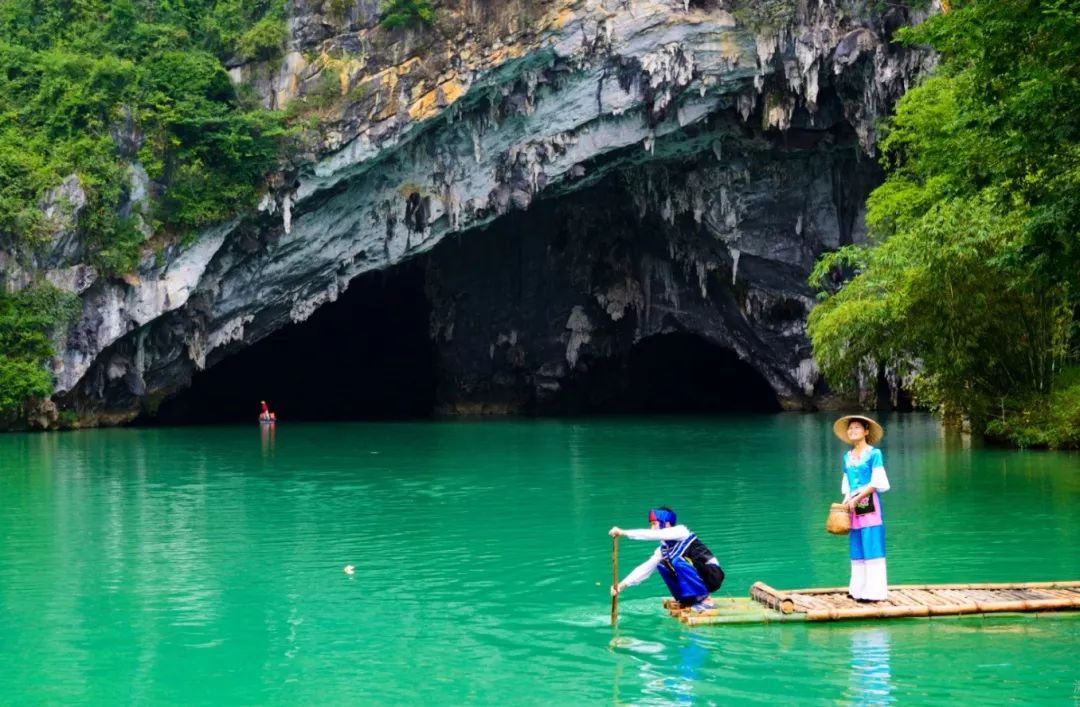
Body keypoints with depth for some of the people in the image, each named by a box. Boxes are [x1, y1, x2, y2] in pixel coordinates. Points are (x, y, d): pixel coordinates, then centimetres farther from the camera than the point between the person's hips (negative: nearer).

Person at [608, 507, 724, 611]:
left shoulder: (681, 531, -14)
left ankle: (705, 600, -20)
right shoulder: (663, 549, 6)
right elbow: (646, 567, 4)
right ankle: (688, 600, 1)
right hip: (699, 578, 7)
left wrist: (624, 533, -28)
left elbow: (654, 534, -27)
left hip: (713, 575, -7)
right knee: (662, 565, -2)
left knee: (677, 561, -27)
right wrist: (623, 584, -7)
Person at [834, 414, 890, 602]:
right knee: (857, 548, 6)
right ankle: (859, 589, 10)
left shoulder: (874, 453, -2)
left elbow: (876, 483, -8)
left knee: (871, 547, -7)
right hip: (854, 507, 6)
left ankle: (874, 591, -7)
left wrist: (857, 498, -12)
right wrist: (846, 500, 0)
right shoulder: (847, 457, 15)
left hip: (869, 504, -6)